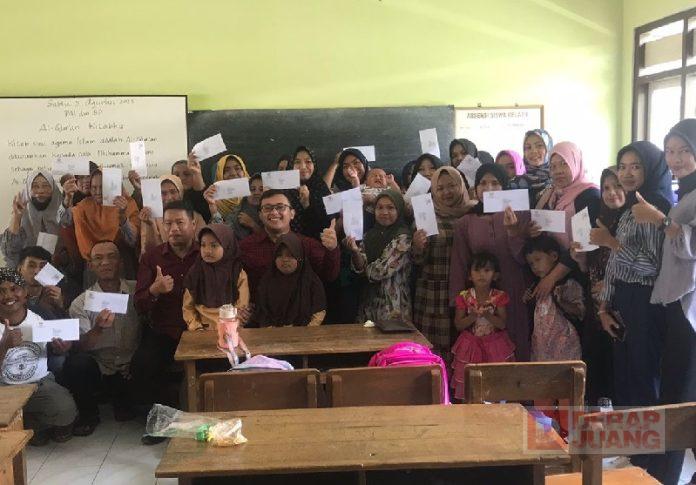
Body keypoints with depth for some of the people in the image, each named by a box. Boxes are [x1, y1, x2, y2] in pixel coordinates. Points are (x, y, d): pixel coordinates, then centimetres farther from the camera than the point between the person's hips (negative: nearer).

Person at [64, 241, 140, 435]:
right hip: (100, 371, -2)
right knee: (76, 362, -29)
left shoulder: (137, 291, 4)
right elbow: (81, 347, -10)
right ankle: (88, 415, 0)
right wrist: (98, 329, -28)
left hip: (133, 368, 2)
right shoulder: (81, 303, 1)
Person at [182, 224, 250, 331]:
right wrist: (197, 328, -4)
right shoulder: (195, 273, 8)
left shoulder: (238, 274, 2)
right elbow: (188, 307, 10)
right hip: (202, 332, 1)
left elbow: (242, 309, 1)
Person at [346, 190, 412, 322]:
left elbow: (381, 271, -15)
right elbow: (360, 268, -1)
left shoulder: (403, 237, -11)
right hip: (369, 304, 5)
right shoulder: (370, 235, 7)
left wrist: (366, 268, 3)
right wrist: (355, 251, -18)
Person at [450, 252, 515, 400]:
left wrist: (488, 315, -25)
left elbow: (502, 324, -8)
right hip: (471, 345, 0)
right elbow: (458, 325, -4)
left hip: (494, 345, 0)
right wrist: (472, 317, -21)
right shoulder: (464, 297, -5)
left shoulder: (499, 297, -5)